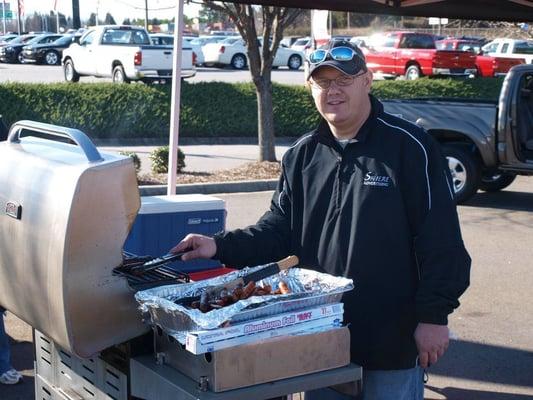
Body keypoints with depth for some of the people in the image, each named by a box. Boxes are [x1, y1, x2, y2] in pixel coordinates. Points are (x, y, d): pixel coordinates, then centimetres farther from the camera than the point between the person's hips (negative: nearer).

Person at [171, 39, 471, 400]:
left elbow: (440, 240, -11)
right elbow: (279, 229, 7)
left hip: (394, 341, -5)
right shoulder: (302, 156, 6)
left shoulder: (410, 147, -10)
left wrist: (434, 315, -13)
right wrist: (220, 246, -8)